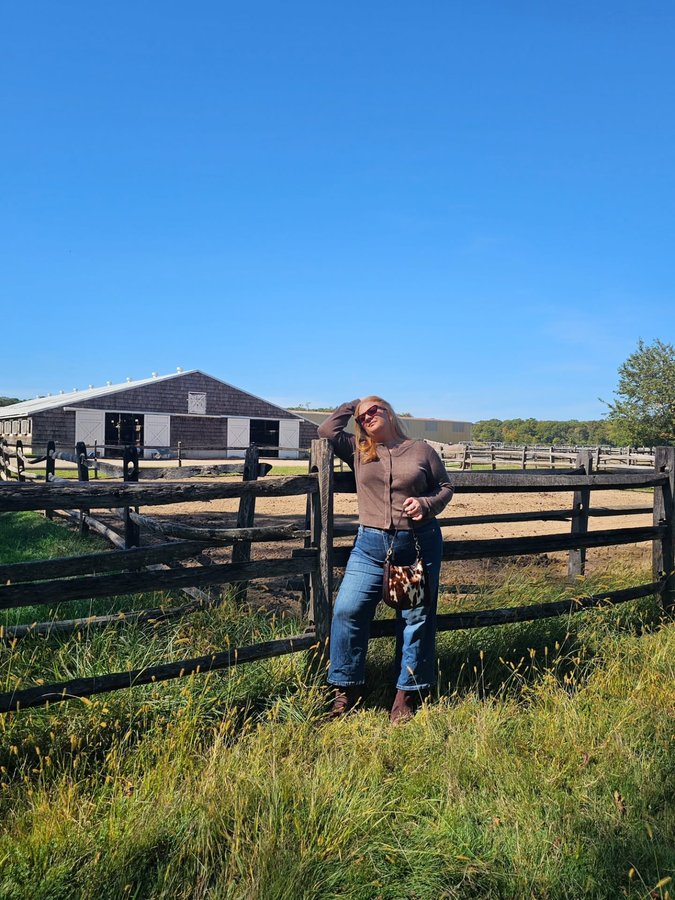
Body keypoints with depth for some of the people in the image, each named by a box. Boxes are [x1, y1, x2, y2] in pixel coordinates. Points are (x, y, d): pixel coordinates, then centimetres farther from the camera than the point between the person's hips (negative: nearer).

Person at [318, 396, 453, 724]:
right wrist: (351, 405, 12)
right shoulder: (357, 451, 10)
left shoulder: (421, 450, 6)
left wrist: (426, 504, -11)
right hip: (371, 545, 1)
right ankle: (346, 689, 6)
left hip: (419, 544, -1)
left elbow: (445, 487, 9)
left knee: (416, 619, 5)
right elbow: (327, 430, 0)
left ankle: (408, 694, 19)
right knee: (347, 610, -8)